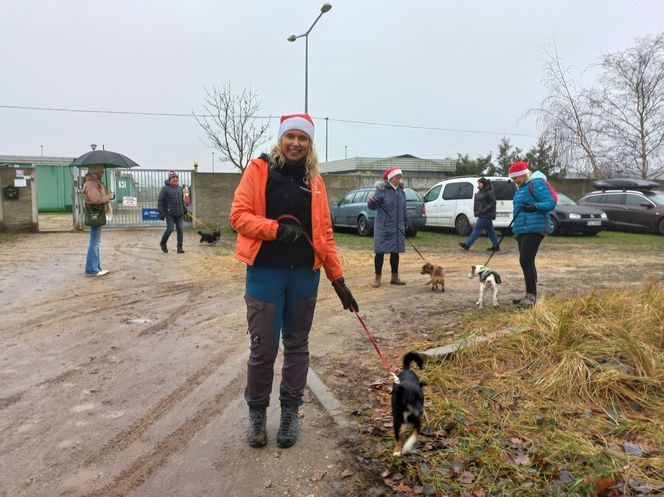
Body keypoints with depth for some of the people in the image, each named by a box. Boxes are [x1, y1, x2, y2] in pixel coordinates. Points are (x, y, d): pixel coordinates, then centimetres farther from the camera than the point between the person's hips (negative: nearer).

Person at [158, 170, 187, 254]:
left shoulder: (180, 188, 12)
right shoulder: (165, 188, -4)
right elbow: (160, 201, -5)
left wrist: (185, 209, 19)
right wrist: (161, 212, -10)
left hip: (179, 214, 5)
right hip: (170, 214, -5)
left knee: (180, 229, 1)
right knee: (170, 229, -9)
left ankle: (180, 247, 7)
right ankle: (163, 243, 17)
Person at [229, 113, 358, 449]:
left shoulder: (314, 179, 9)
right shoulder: (259, 169, 0)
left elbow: (324, 232, 8)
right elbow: (238, 215, -5)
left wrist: (338, 279, 4)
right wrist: (277, 229, -20)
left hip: (305, 274, 3)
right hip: (265, 272, -3)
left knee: (297, 345, 12)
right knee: (263, 347, 2)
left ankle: (290, 412, 28)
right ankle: (257, 412, 24)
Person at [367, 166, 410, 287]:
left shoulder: (401, 191, 9)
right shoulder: (382, 191, -11)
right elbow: (371, 206, -16)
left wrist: (406, 222, 26)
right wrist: (372, 201, -37)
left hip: (397, 228, 6)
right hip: (383, 228, -6)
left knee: (395, 252, 11)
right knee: (380, 252, -1)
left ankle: (395, 277, 22)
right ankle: (377, 278, 10)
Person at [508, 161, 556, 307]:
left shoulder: (536, 184, -10)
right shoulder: (521, 187, 20)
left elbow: (550, 203, -18)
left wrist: (535, 206, -32)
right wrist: (516, 227, 27)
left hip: (534, 229, -10)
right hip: (522, 230, 10)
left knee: (526, 261, -16)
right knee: (526, 262, 12)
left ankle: (531, 296, -12)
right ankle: (530, 295, 19)